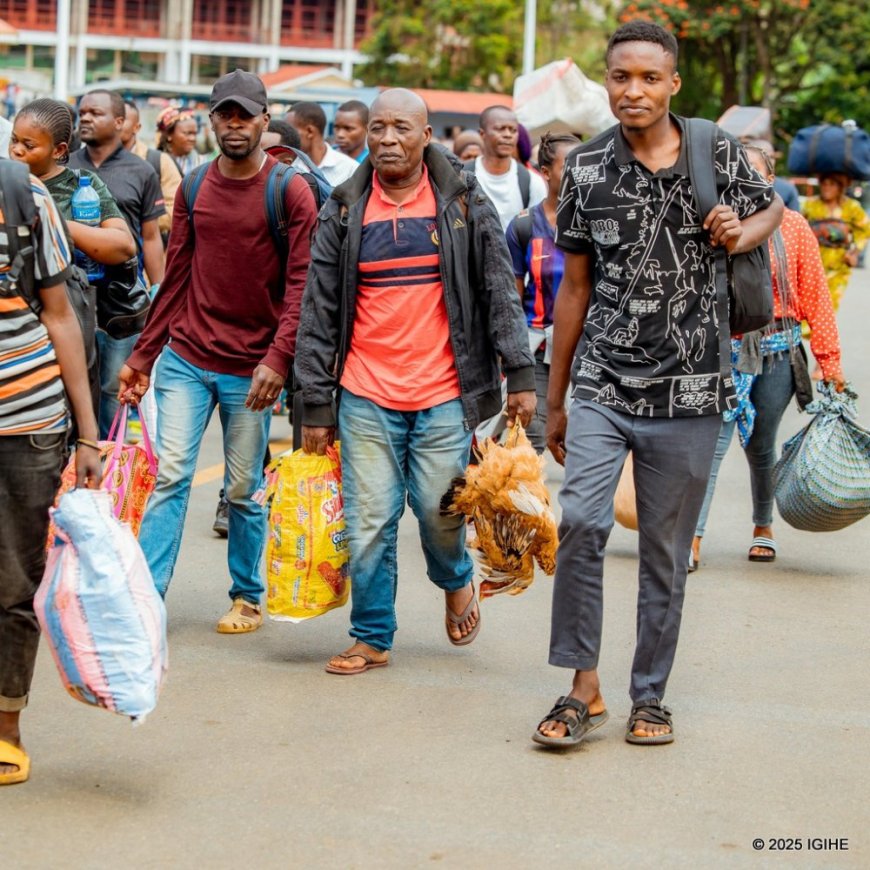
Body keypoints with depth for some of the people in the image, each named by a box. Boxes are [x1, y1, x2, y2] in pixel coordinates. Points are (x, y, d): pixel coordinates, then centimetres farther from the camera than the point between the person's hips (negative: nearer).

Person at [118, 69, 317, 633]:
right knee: (171, 475, -4)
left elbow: (300, 283, -10)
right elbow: (176, 277, 12)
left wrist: (278, 359, -21)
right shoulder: (193, 188, 8)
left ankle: (248, 597, 21)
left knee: (244, 490, 6)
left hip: (251, 369, -3)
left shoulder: (290, 191, -5)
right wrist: (142, 356, 11)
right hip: (186, 359, 3)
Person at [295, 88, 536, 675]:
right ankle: (372, 637, 16)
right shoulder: (344, 212, 4)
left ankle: (457, 582, 35)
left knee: (440, 513, 2)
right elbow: (319, 312, 5)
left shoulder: (463, 203, 2)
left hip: (444, 396, -1)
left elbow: (500, 292, 3)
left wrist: (521, 374, -3)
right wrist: (315, 405, 3)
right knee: (369, 523, 2)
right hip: (366, 399, 1)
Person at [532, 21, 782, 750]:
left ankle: (650, 696, 21)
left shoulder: (719, 156, 0)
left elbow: (772, 205, 21)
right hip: (602, 387, 0)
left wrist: (744, 232, -5)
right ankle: (584, 688, -4)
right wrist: (554, 399, 12)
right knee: (581, 520, -17)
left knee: (667, 551, 6)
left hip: (688, 393, 0)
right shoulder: (586, 170, 2)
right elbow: (576, 286, 9)